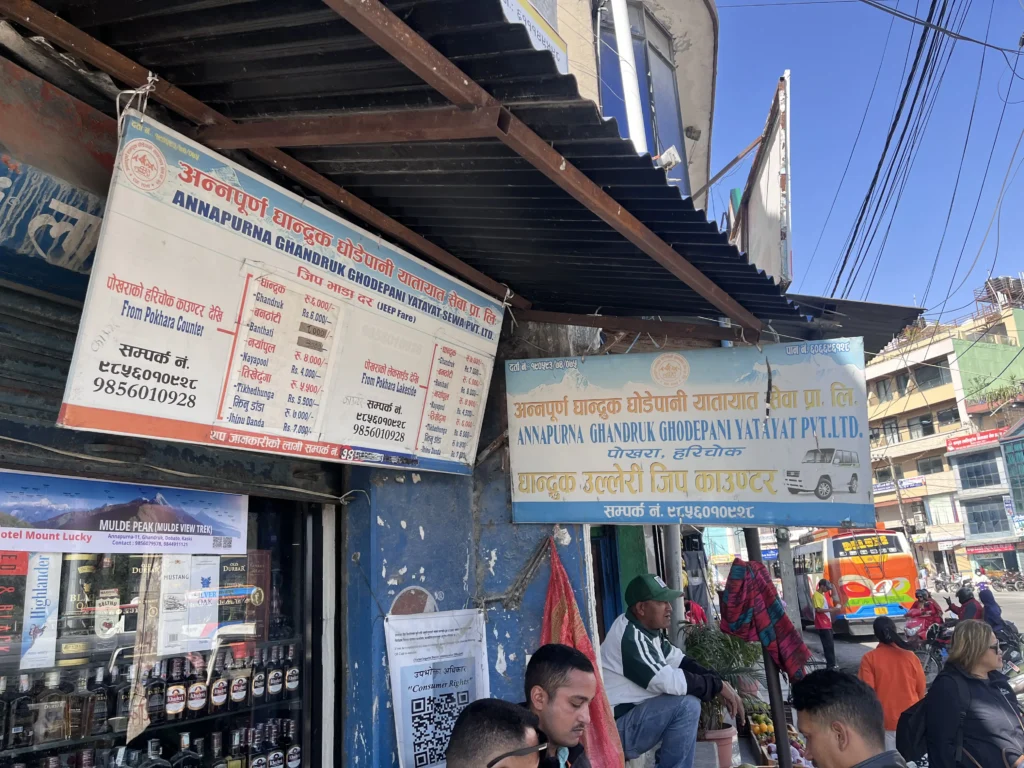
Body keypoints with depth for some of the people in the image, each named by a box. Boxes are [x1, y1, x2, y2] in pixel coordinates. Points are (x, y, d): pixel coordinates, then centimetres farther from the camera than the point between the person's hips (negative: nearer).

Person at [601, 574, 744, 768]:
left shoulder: (650, 631, 7)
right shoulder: (629, 636, -23)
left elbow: (682, 663, 7)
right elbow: (668, 681, -26)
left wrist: (722, 685, -6)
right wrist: (717, 685, -15)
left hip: (633, 713, 10)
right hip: (616, 729, -10)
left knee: (690, 695, 11)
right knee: (687, 705, -22)